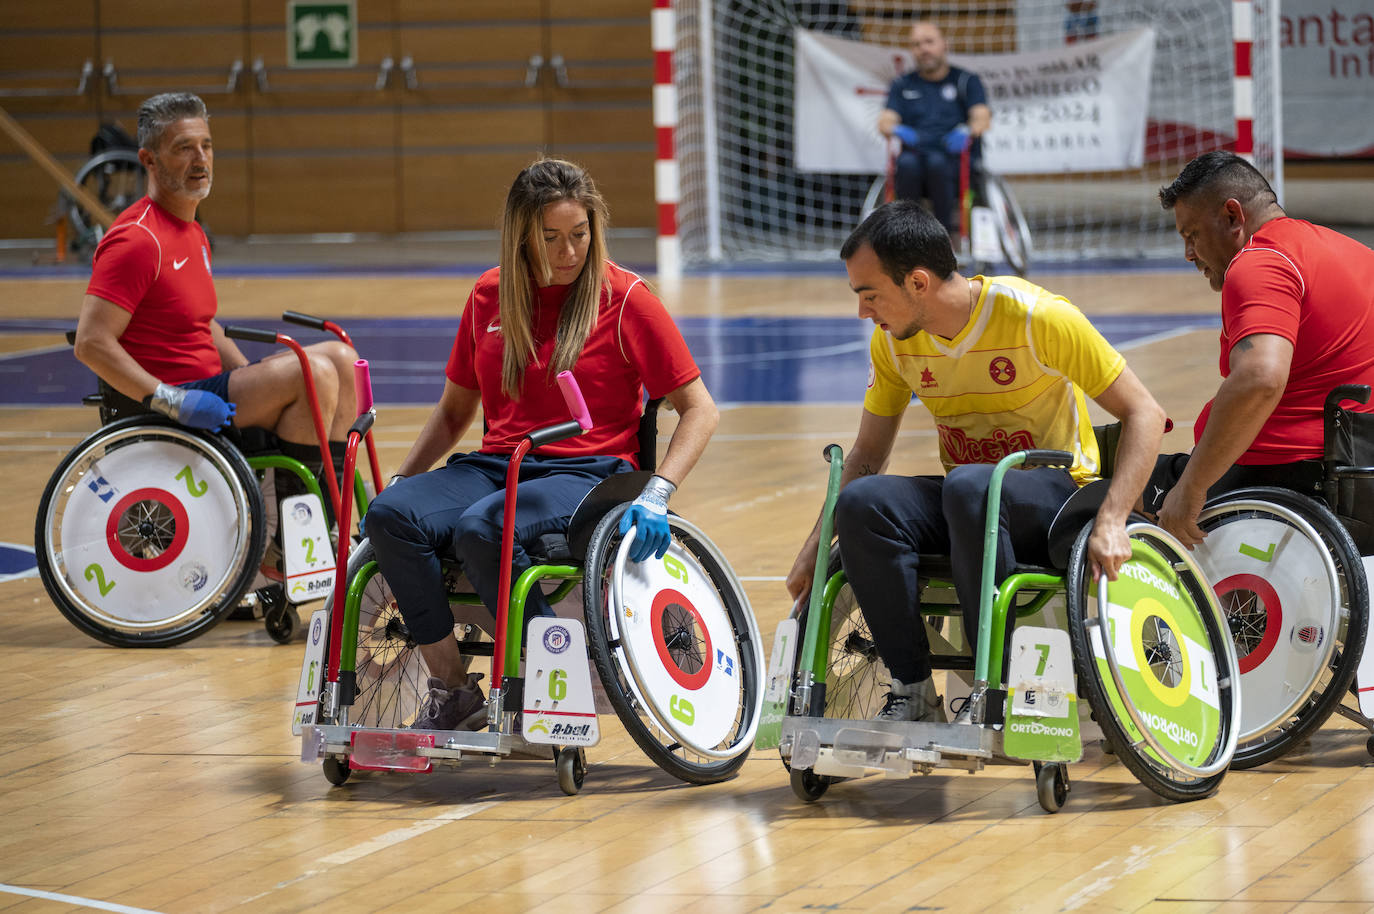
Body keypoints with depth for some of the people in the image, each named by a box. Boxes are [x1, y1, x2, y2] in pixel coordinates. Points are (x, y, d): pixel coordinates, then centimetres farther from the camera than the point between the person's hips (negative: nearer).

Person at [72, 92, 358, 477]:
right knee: (314, 371, -22)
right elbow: (91, 343, -23)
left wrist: (256, 381, 13)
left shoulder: (192, 234, 16)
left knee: (339, 358, 7)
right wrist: (171, 401, -27)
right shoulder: (138, 239, -17)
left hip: (210, 387, 10)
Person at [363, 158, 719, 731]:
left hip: (587, 473, -5)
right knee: (391, 515, -25)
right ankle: (452, 690, -18)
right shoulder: (491, 296, 12)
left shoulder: (625, 298, -1)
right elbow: (454, 411, 23)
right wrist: (401, 477, 10)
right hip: (496, 466, 5)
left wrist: (657, 493, -15)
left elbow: (699, 409, -1)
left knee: (481, 528, -36)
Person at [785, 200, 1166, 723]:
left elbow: (1144, 414, -15)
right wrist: (816, 547, -3)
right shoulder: (893, 340, -1)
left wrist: (1110, 522, -28)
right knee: (861, 502, -26)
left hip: (1056, 494, -5)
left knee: (968, 485, -38)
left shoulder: (1037, 317, -17)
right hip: (964, 505, 5)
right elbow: (867, 455, 10)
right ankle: (914, 694, -21)